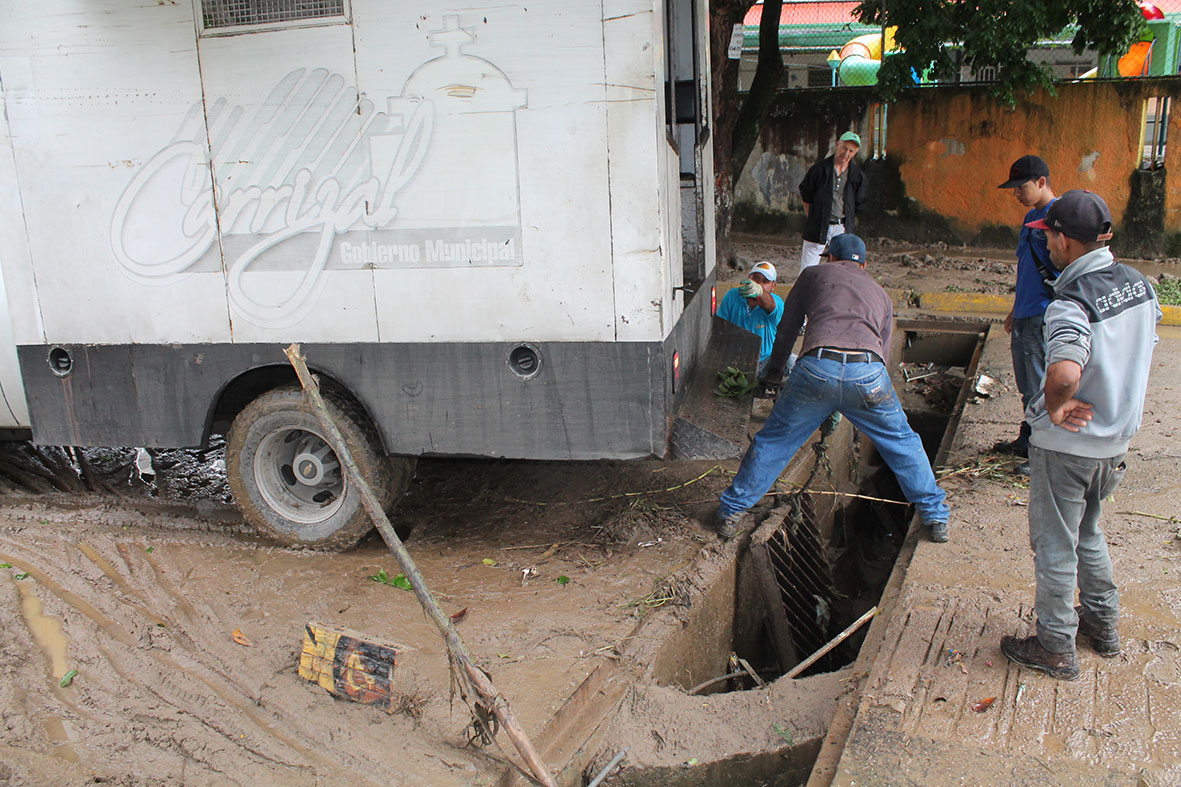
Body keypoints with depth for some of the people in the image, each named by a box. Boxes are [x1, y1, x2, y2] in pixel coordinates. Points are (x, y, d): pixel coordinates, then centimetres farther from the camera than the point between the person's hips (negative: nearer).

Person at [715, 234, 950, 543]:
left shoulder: (813, 274, 26)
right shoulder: (880, 294, 33)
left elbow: (787, 328, 30)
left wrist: (774, 372, 45)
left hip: (816, 369, -1)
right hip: (868, 373, 2)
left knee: (773, 441, 16)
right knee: (901, 442, 24)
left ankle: (731, 512, 24)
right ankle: (936, 517, 31)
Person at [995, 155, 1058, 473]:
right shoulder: (1031, 218, 15)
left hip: (1046, 318, -9)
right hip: (1025, 316, 9)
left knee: (1043, 389, -3)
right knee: (1027, 387, 18)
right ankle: (1026, 442, 31)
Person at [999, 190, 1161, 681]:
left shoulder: (1072, 303, -27)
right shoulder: (1138, 284, 0)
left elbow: (1064, 372, -45)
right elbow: (1145, 342, 17)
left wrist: (1054, 407, -25)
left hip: (1065, 444, -8)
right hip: (1115, 440, 8)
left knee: (1054, 544, 7)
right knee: (1087, 532, 26)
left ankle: (1056, 647, 20)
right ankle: (1103, 624, 40)